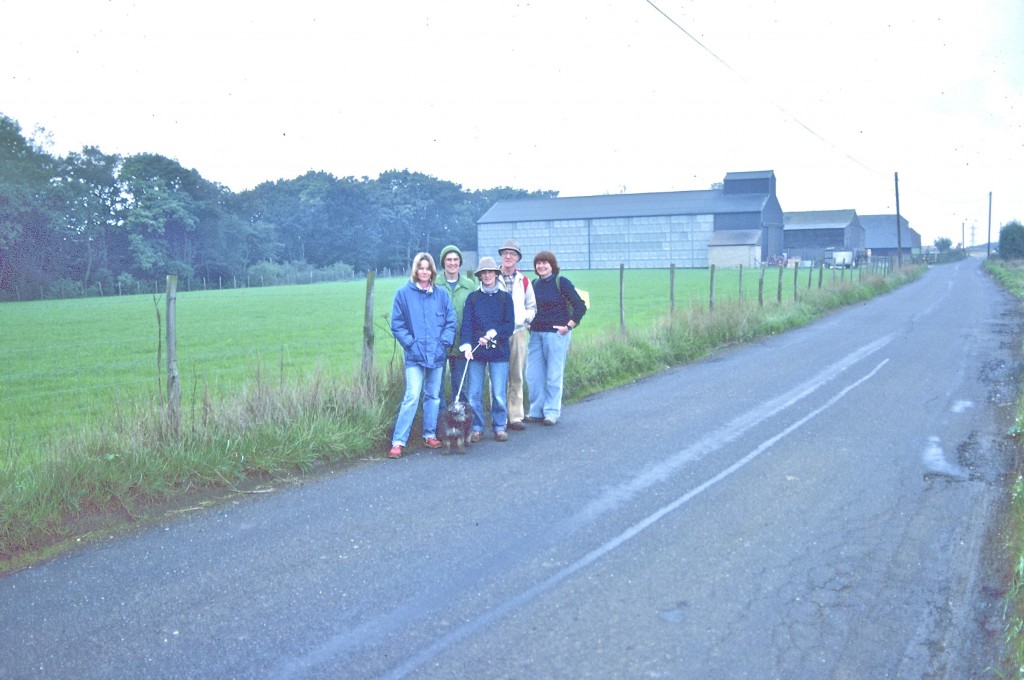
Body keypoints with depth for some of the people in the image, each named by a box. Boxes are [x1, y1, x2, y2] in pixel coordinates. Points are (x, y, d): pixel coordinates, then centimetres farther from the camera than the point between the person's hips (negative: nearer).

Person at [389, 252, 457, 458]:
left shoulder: (441, 294, 5)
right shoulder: (403, 293, -1)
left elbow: (451, 322, 6)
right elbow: (397, 324, -1)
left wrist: (444, 342, -6)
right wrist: (410, 343, -9)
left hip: (437, 354, 3)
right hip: (415, 355, -3)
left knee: (433, 396, 12)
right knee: (412, 397, -12)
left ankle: (430, 435, 24)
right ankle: (398, 442, -9)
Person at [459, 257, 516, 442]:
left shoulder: (505, 297, 8)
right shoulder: (472, 298, 9)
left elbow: (510, 325, 2)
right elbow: (467, 323, 0)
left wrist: (492, 335, -13)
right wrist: (467, 345, -15)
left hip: (499, 350, -1)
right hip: (476, 351, 1)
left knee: (498, 393, -2)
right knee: (474, 393, 1)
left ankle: (499, 427, 12)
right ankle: (477, 428, 12)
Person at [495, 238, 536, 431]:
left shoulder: (524, 281, 12)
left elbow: (532, 307, 17)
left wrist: (523, 317, -2)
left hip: (518, 332, 3)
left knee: (516, 376, 5)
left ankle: (515, 416, 11)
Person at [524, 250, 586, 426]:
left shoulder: (562, 282, -6)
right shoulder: (534, 284, 11)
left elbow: (580, 306, -8)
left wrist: (568, 326, -11)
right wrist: (528, 323, 13)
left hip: (556, 334, -6)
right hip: (536, 334, 6)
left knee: (554, 375, -1)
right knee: (532, 375, 5)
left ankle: (552, 413, 8)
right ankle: (537, 411, 16)